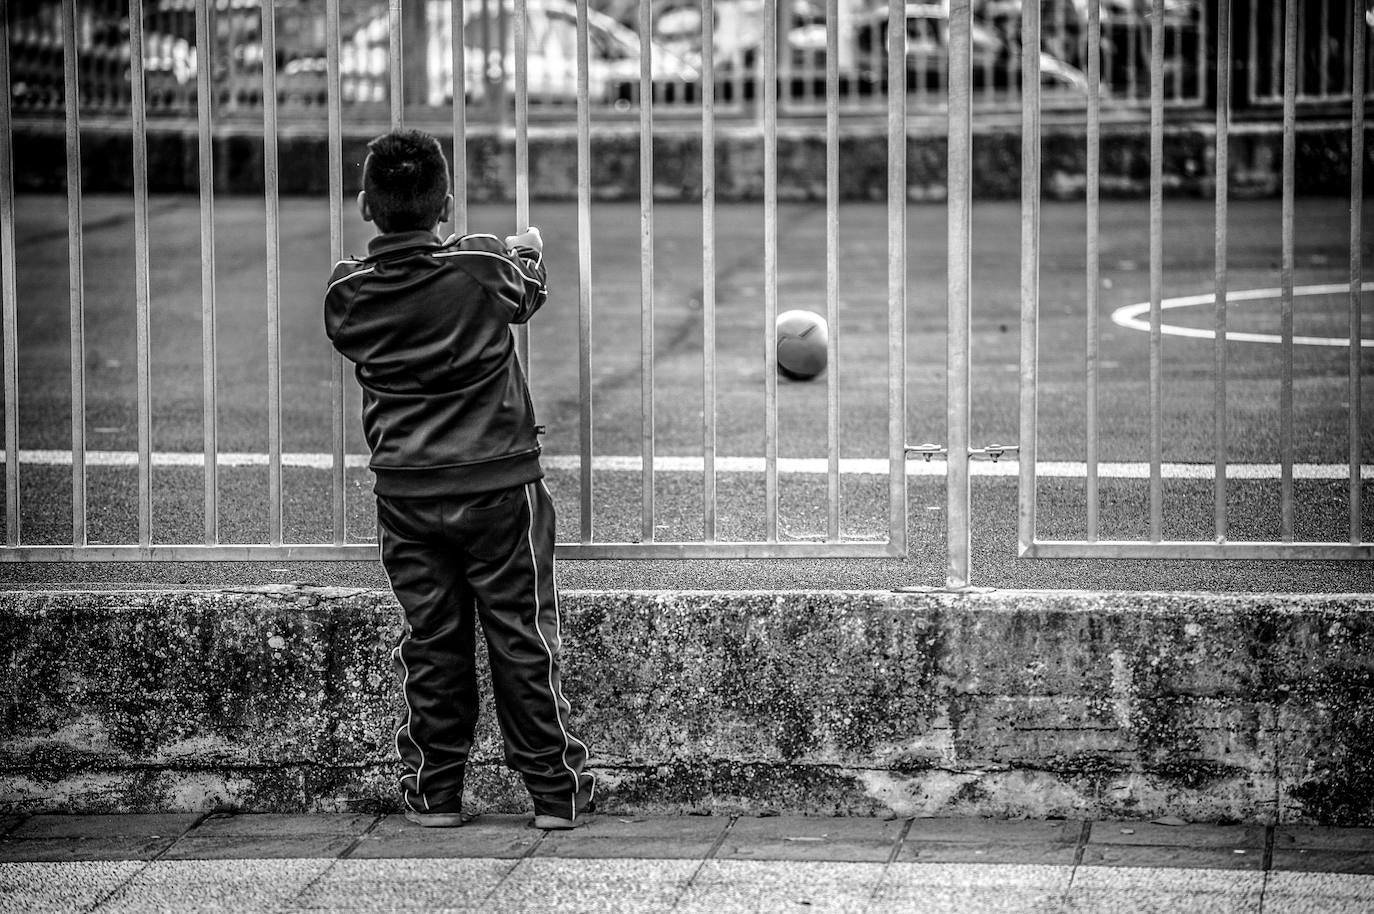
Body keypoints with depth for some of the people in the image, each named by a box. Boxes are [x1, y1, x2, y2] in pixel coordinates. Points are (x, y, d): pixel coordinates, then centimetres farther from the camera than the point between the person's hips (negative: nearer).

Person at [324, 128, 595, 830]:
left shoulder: (347, 294, -6)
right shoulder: (484, 267, -10)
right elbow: (528, 295, 11)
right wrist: (530, 249, 34)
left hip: (406, 491, 2)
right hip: (498, 482, -2)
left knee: (430, 641, 10)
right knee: (523, 638, 6)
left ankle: (434, 792, 14)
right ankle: (557, 790, 11)